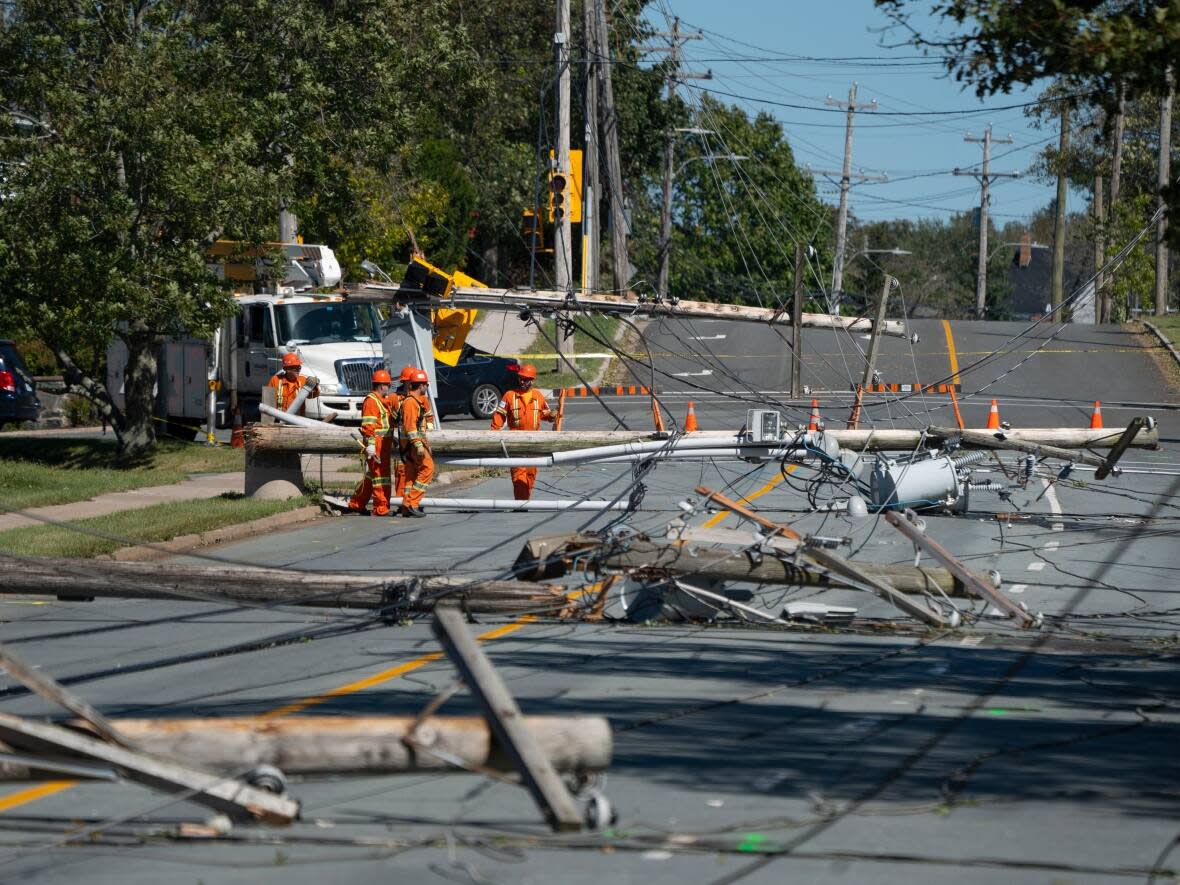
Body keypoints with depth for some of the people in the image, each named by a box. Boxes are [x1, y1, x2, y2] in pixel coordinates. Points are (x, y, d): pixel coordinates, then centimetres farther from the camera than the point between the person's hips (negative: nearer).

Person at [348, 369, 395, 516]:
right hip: (376, 444, -10)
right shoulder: (371, 401, -13)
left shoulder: (383, 401, 20)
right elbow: (368, 425, -20)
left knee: (372, 475, 16)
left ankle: (356, 504, 24)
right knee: (381, 475, -9)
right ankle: (381, 508, -8)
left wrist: (391, 441, 30)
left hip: (384, 443, 10)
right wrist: (370, 444, -25)